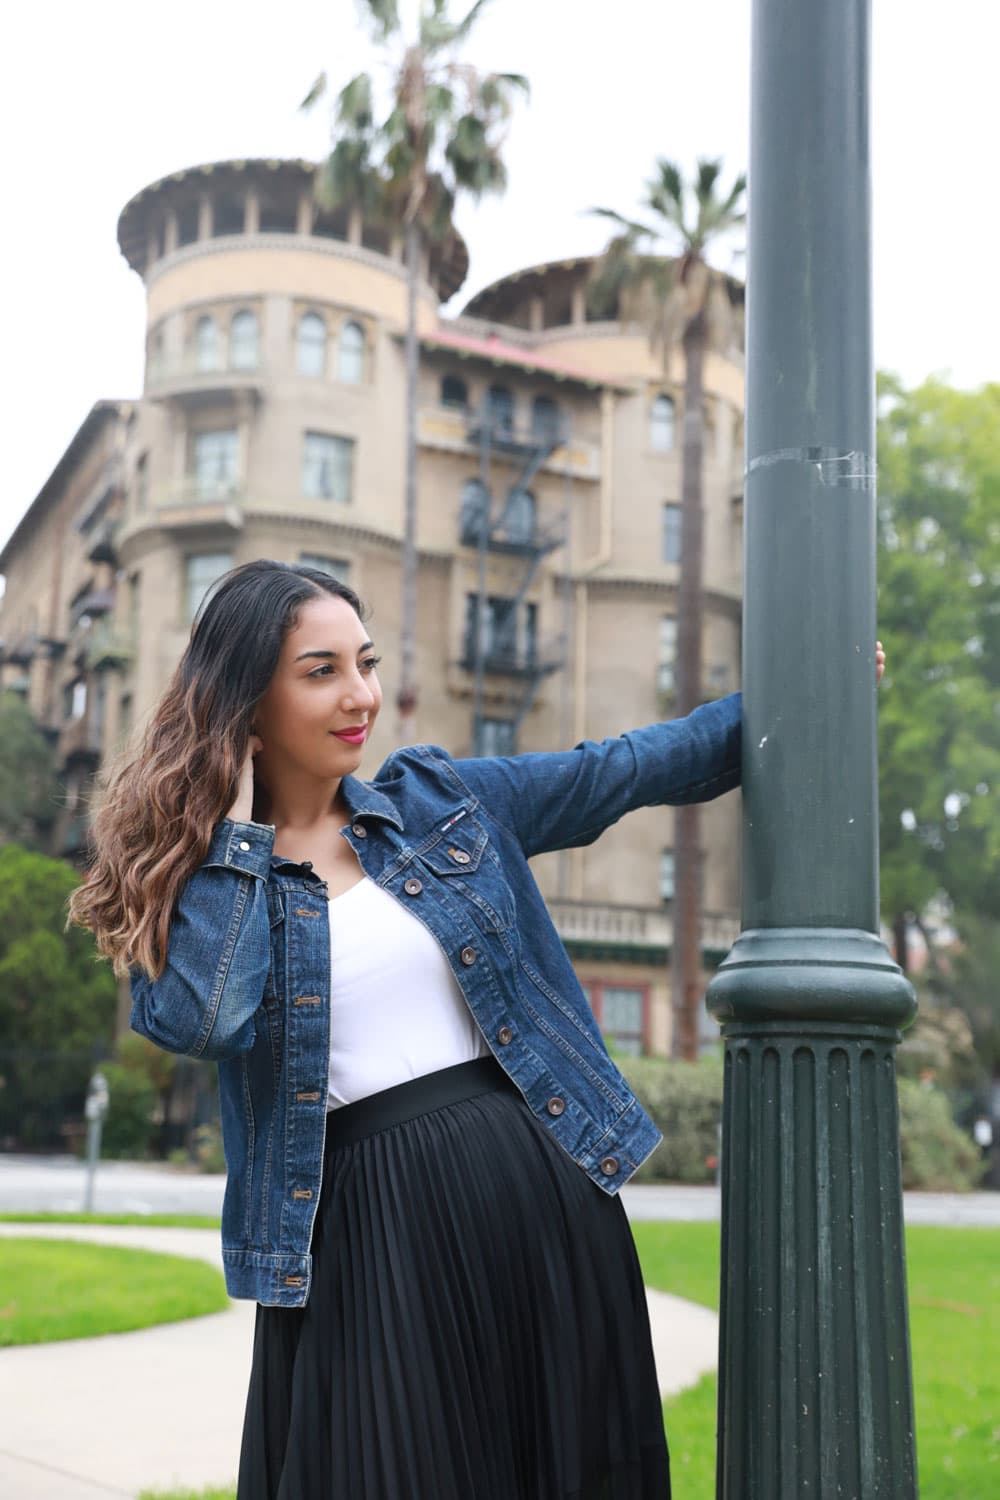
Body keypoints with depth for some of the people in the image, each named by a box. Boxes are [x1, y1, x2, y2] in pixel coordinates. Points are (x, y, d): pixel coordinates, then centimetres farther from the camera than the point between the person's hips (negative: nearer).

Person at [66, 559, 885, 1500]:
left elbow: (622, 772, 15)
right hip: (365, 1235, -3)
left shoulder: (441, 798, 8)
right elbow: (198, 1020, -20)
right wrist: (236, 823, -11)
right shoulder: (191, 880, 0)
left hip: (542, 1197, 3)